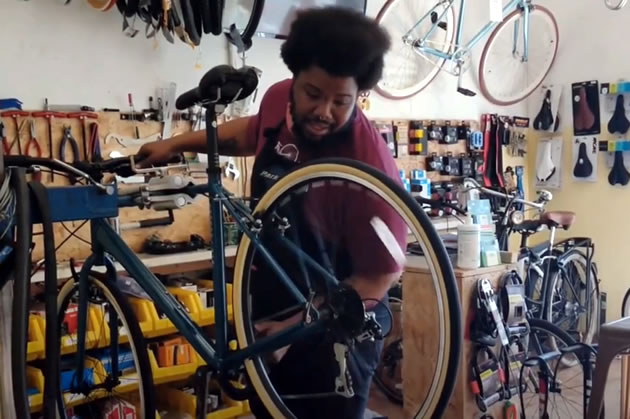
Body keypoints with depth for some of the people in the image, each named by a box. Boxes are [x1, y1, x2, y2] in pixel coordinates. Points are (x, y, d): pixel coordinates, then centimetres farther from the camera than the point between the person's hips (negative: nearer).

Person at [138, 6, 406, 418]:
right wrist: (176, 144, 11)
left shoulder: (370, 169, -31)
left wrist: (295, 327, -25)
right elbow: (252, 131, 13)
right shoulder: (279, 100, -11)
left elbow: (377, 278, -24)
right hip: (271, 311, 7)